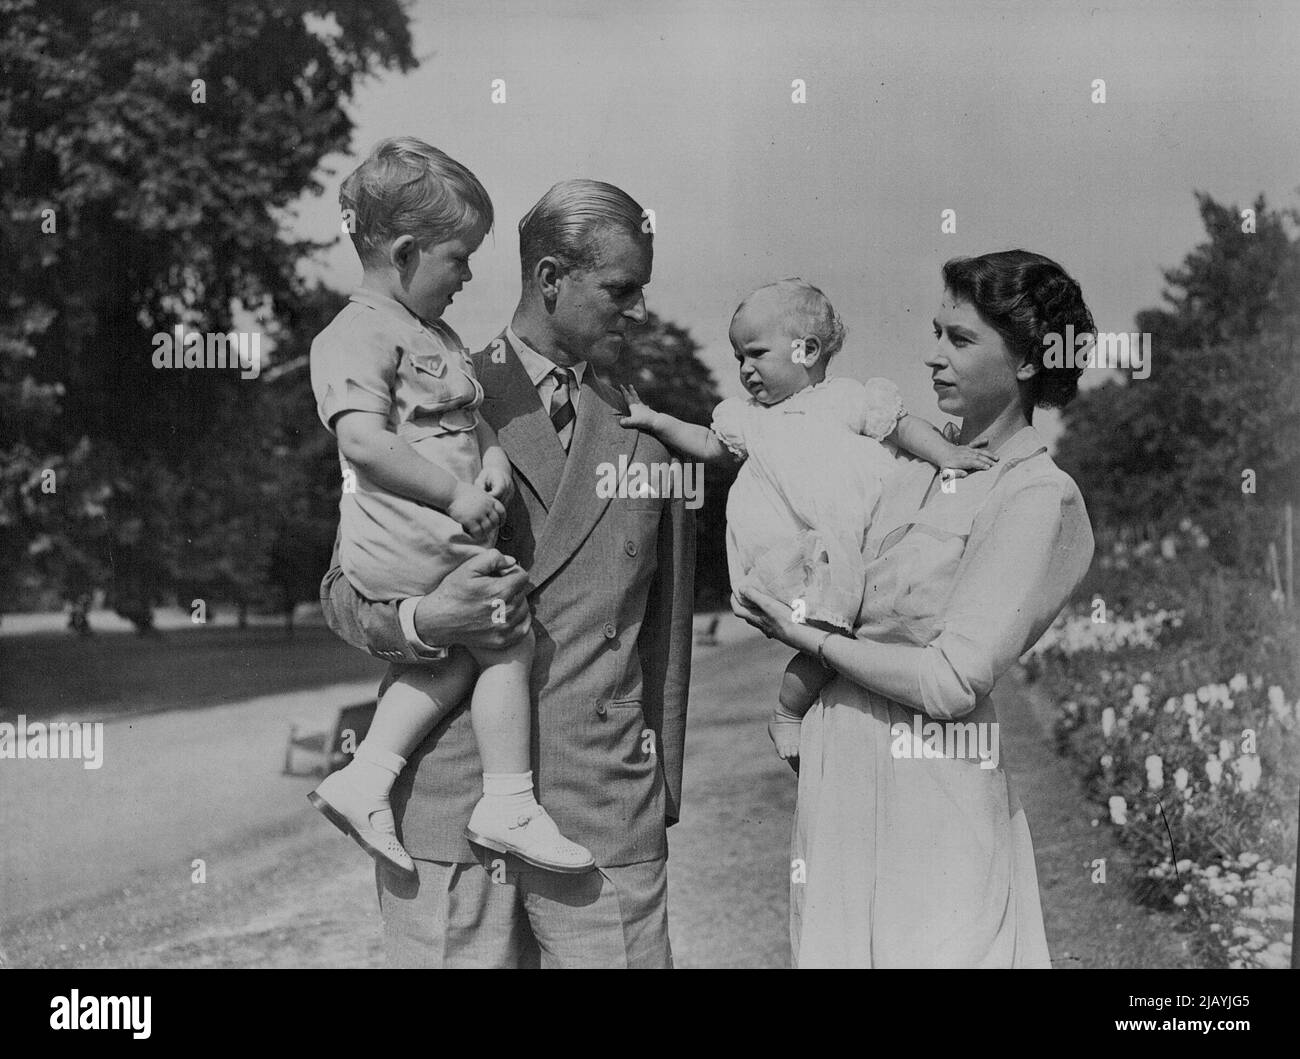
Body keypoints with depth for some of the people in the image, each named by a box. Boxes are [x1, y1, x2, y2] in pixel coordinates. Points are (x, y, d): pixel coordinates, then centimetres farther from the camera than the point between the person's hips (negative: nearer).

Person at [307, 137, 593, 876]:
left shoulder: (436, 335, 19)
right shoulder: (357, 336, -12)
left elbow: (473, 414, 22)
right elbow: (364, 441, -23)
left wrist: (493, 456, 0)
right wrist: (456, 494, -22)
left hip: (448, 538, 10)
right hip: (412, 545, -10)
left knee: (459, 654, 13)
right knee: (509, 643, -3)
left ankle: (365, 779, 17)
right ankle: (510, 807, 7)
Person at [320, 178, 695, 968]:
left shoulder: (650, 433, 10)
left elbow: (667, 628, 13)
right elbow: (343, 587, 6)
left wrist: (664, 793, 12)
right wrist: (421, 621, -15)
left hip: (607, 814, 2)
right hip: (445, 805, -1)